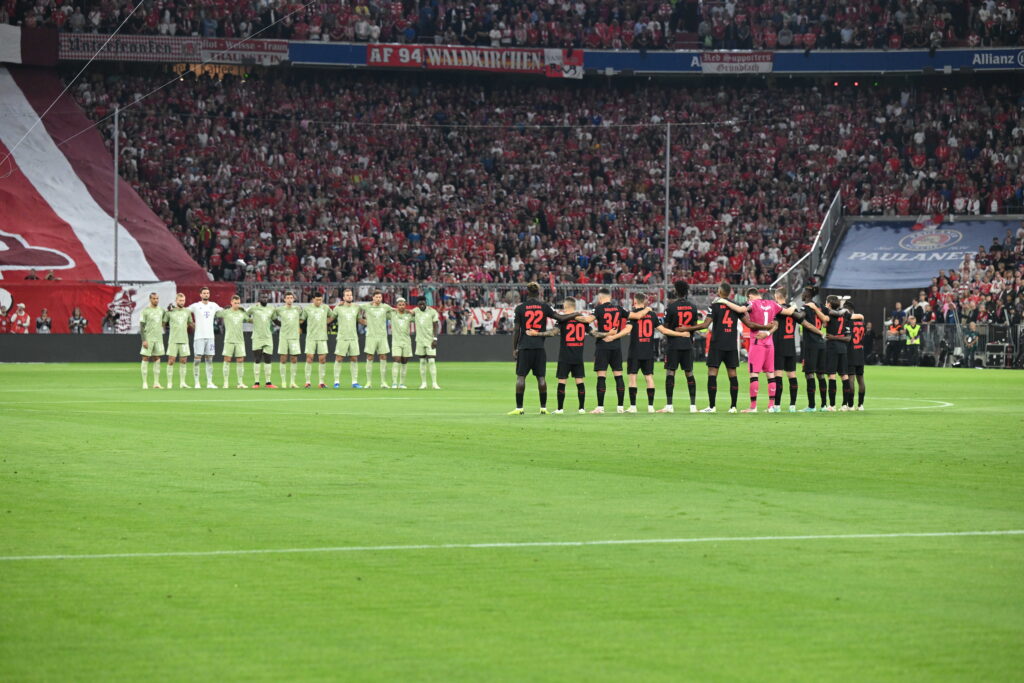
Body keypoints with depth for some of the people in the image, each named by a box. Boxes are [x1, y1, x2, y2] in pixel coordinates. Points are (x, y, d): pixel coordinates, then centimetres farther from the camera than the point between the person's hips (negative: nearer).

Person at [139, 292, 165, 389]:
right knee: (145, 359, -3)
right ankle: (145, 383, -1)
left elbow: (164, 322, 23)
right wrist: (144, 340, -15)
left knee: (157, 359, 5)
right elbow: (141, 326, -8)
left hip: (158, 338, 5)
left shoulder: (161, 310, 10)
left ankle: (156, 383, 8)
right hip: (148, 338, -5)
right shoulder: (145, 311, -6)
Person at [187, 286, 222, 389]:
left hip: (210, 336, 4)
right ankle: (196, 383, -1)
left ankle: (209, 382, 6)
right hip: (199, 337, -4)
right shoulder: (196, 306, 0)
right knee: (197, 359, -5)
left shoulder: (214, 305, 11)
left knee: (209, 360, 5)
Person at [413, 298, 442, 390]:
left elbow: (436, 326, -5)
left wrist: (435, 339, -12)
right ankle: (423, 383, 11)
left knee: (432, 361, -9)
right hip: (420, 340, 3)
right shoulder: (416, 311, 5)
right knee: (422, 361, 6)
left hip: (430, 340, -3)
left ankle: (434, 383, -10)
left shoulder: (432, 312, -4)